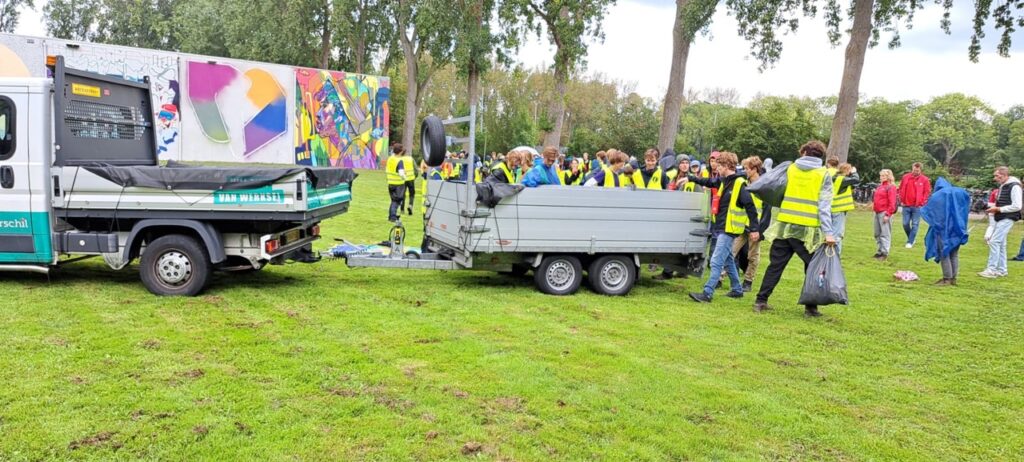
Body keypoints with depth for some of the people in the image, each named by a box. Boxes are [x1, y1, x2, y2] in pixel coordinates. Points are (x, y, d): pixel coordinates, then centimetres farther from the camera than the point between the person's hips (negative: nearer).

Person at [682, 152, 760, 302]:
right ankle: (737, 290, 32)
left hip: (729, 229, -9)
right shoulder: (723, 181, 9)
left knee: (716, 261, -13)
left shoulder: (739, 184, -15)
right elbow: (709, 182, 30)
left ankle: (707, 293, -14)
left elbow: (750, 207, -15)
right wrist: (691, 178, 27)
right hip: (721, 227, 9)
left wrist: (754, 229, -16)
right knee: (728, 260, 19)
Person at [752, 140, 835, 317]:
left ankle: (761, 301, 11)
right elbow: (824, 206, -7)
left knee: (775, 265, 10)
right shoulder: (823, 174, 1)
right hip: (808, 230, -2)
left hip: (785, 226, 3)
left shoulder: (790, 169, 8)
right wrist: (828, 232, -10)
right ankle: (811, 307, 10)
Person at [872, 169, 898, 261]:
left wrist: (887, 214, -17)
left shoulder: (891, 187, -7)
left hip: (884, 213, -9)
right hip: (877, 212, 9)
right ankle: (880, 250, 21)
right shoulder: (879, 186, 17)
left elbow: (892, 202, -12)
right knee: (877, 233, 12)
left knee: (885, 233, -7)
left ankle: (885, 252, -8)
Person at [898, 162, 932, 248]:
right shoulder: (905, 177, 6)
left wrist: (922, 202, -7)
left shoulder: (924, 179, -2)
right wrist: (902, 200, 6)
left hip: (917, 206, -3)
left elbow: (927, 192, 0)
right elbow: (901, 190, 13)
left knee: (915, 225, -1)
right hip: (906, 205, 3)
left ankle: (910, 242, 4)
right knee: (905, 224, 4)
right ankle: (911, 238, 26)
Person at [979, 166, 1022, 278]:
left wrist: (998, 209, -17)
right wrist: (994, 208, 8)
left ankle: (991, 269, -14)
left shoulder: (1014, 186, -13)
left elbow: (1017, 206, -19)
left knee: (994, 241, -15)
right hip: (999, 219, 10)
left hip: (1007, 219, -10)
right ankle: (1001, 270, 19)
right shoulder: (1002, 186, 16)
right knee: (1000, 244, 12)